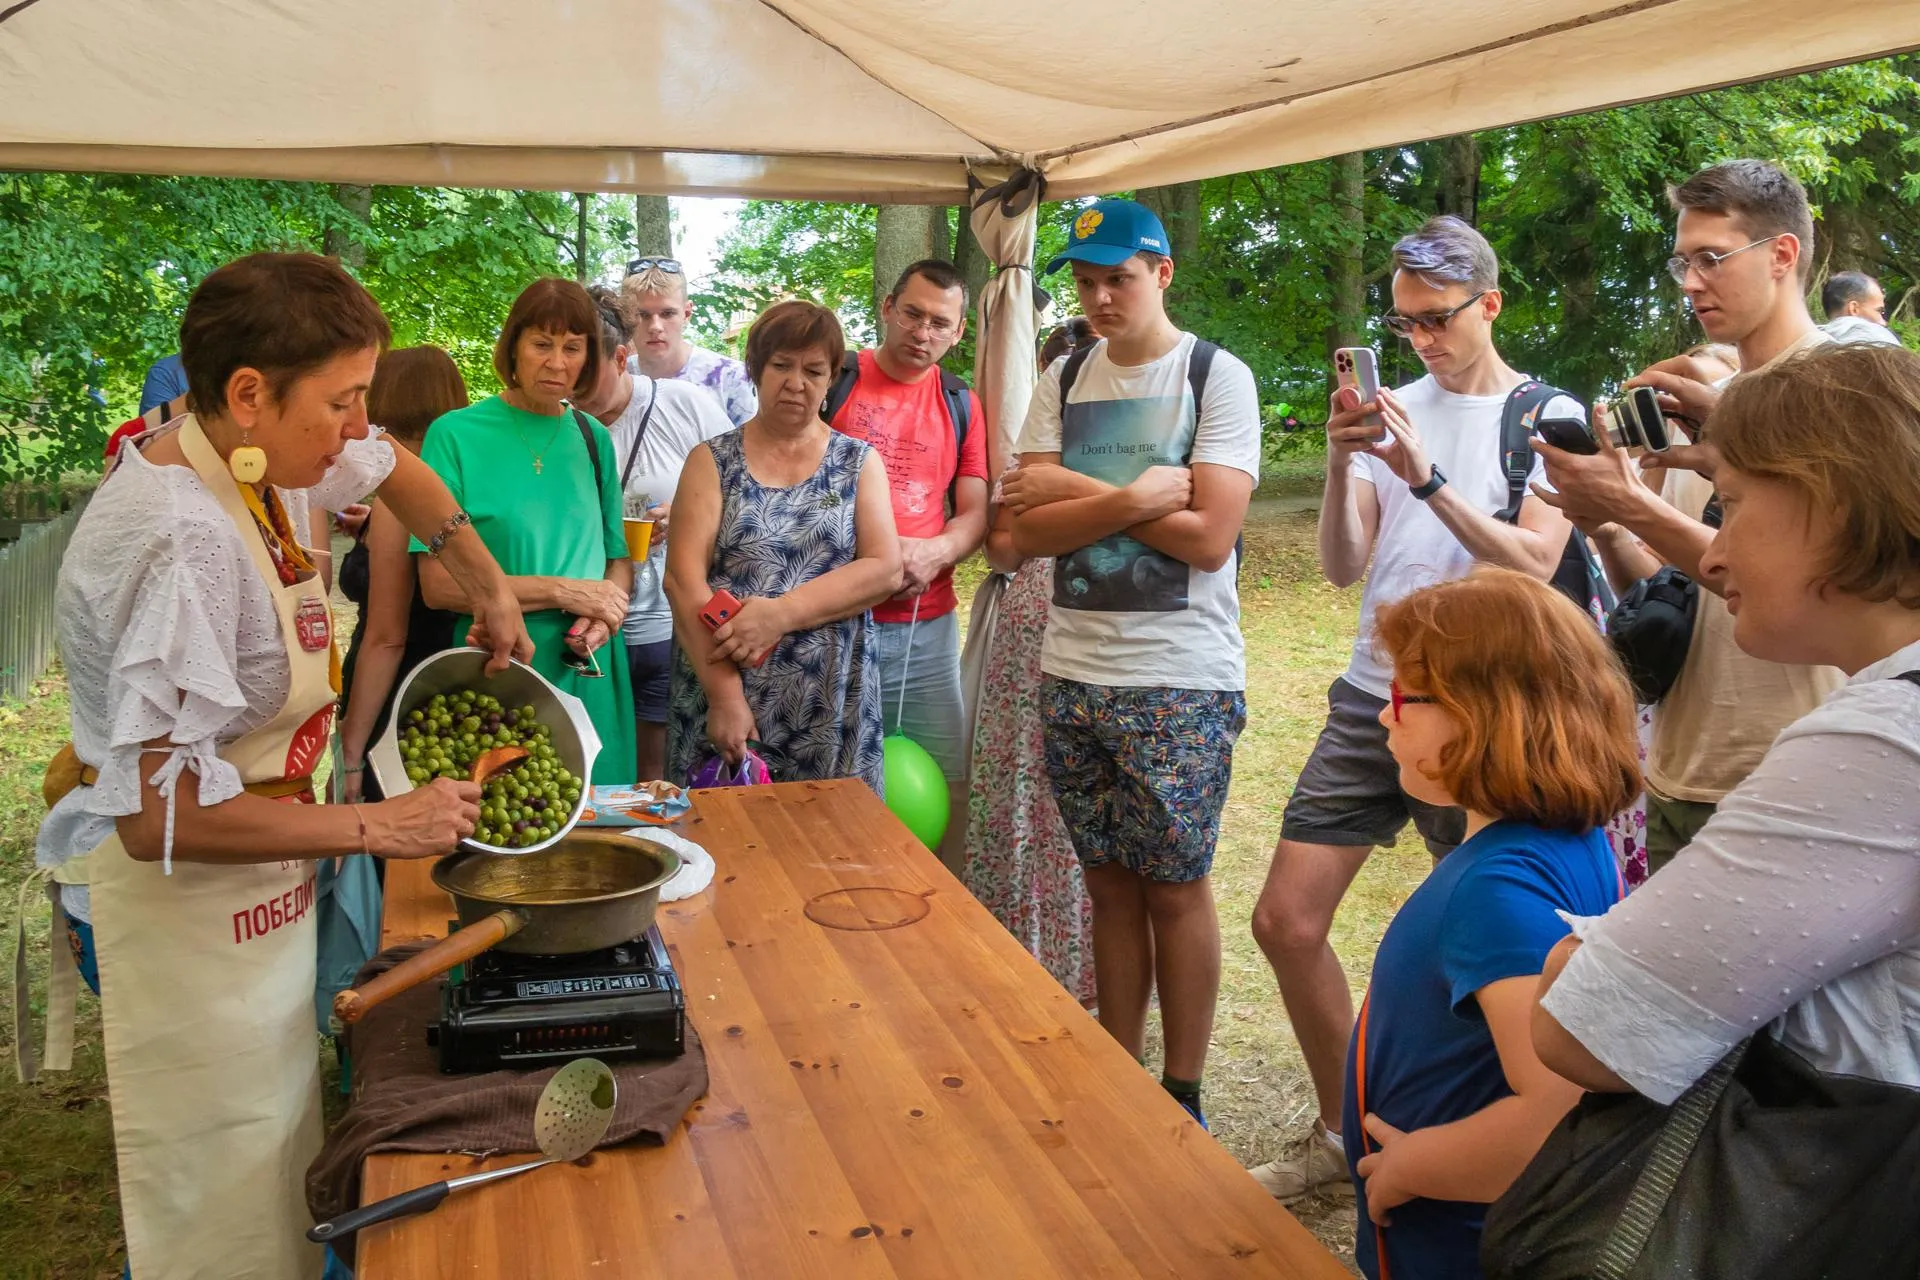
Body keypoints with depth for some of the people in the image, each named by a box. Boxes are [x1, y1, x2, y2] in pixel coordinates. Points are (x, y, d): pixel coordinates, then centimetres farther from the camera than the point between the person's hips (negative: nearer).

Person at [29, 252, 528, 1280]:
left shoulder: (256, 457, -2)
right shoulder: (182, 541, -30)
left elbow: (393, 471, 22)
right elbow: (161, 813, -32)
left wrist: (489, 589, 14)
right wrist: (379, 826, -26)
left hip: (256, 883, 9)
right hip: (185, 900, -9)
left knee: (276, 1154, 23)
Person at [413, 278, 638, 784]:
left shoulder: (593, 438, 8)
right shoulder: (455, 434, -6)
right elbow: (438, 585, -10)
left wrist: (607, 610, -9)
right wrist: (562, 591, -14)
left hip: (590, 673, 4)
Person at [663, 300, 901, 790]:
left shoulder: (859, 463, 8)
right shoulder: (712, 461, 4)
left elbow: (885, 569, -4)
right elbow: (684, 577, -6)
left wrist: (781, 612, -17)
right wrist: (725, 694, -16)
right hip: (719, 697, -1)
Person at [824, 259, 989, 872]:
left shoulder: (961, 405, 13)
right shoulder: (835, 380, 2)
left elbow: (975, 513, 11)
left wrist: (935, 552, -11)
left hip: (927, 623, 3)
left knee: (947, 791, 5)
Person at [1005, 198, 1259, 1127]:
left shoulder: (1218, 377, -4)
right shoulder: (1063, 382, 9)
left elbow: (1210, 536, -16)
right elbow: (1027, 530, -2)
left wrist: (1074, 491, -11)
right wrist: (1133, 498, -16)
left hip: (1180, 683, -4)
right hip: (1073, 674, 5)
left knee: (1175, 888, 4)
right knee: (1109, 884, 13)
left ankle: (1182, 1098, 19)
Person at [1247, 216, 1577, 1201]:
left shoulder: (1546, 416, -2)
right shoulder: (1395, 411, 9)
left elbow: (1534, 565, -15)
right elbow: (1342, 566, 2)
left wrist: (1426, 479, -23)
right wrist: (1341, 466, -14)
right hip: (1371, 701, 5)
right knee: (1285, 920, 2)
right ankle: (1343, 1134, 21)